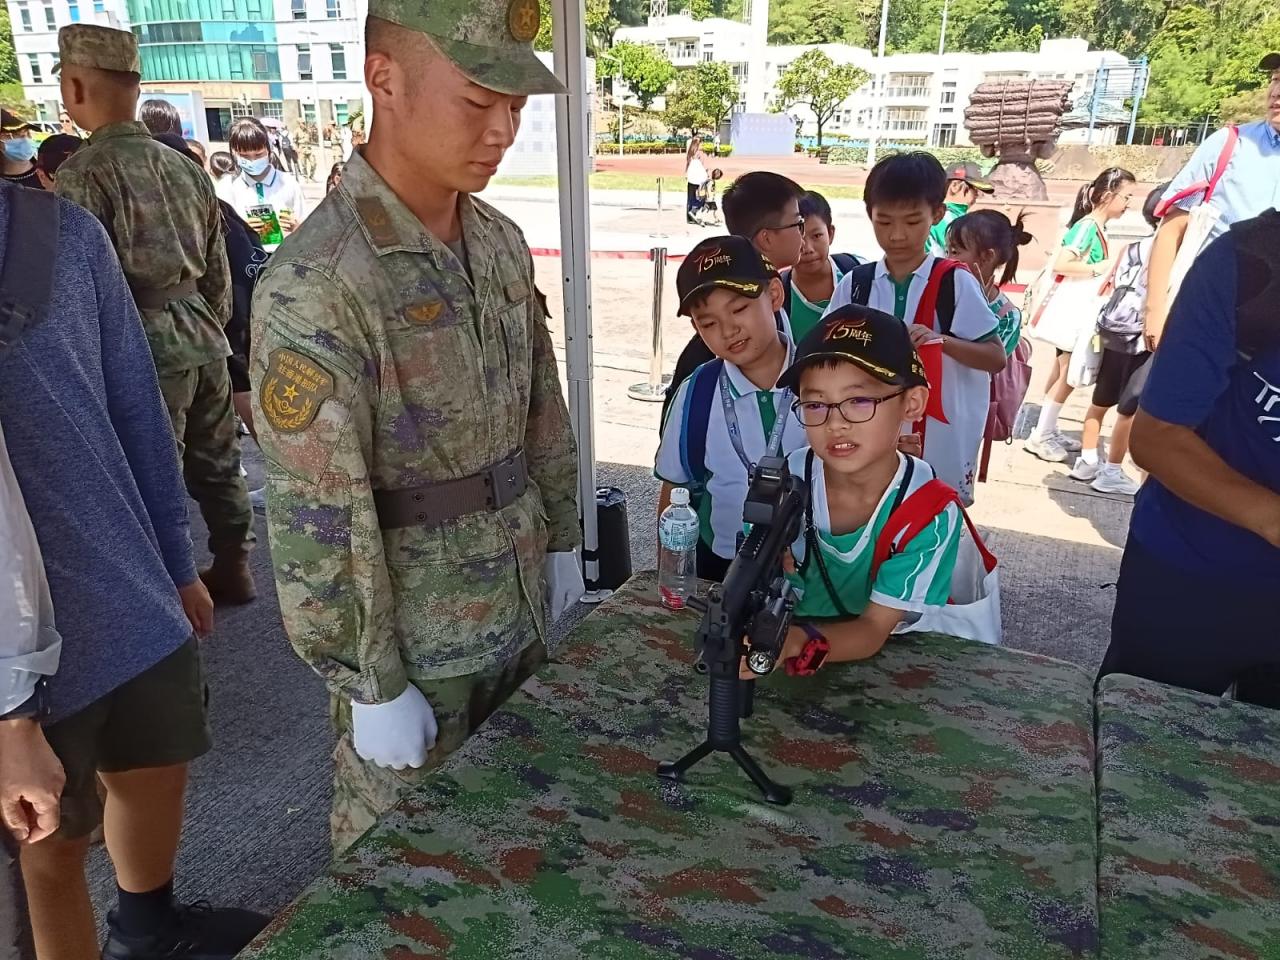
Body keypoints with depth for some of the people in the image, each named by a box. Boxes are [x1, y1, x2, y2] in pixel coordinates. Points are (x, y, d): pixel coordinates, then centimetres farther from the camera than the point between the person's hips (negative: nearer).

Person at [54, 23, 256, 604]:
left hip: (148, 347, -6)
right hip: (202, 336, 7)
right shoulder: (184, 166, 7)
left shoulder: (83, 174, -12)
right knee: (216, 461, 16)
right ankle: (232, 568, 29)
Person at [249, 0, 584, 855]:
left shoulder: (502, 244, 1)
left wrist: (563, 540, 12)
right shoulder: (315, 286, -24)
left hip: (519, 607, 7)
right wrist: (372, 686, -15)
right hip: (412, 636, -6)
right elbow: (316, 519, -21)